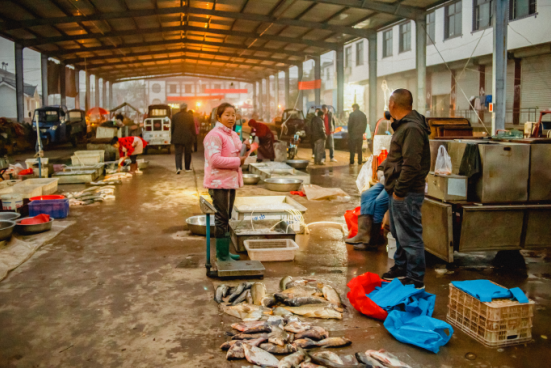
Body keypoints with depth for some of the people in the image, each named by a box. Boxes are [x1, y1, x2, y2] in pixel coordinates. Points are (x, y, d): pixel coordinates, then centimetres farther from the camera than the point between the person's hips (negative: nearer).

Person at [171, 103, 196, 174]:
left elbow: (172, 127, 6)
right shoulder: (190, 116, -3)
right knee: (188, 153, 12)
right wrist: (193, 136, 11)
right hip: (188, 138, 0)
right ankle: (187, 168, 19)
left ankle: (178, 167, -18)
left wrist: (172, 136, 16)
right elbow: (193, 127, 1)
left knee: (178, 153, 1)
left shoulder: (175, 116, 1)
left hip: (177, 138, 1)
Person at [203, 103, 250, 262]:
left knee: (226, 218, 17)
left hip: (230, 181, 10)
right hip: (219, 183, -10)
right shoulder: (214, 135, -16)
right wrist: (237, 161, -20)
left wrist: (245, 148, 4)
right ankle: (222, 255, 5)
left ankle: (224, 252, 28)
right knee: (222, 219, -4)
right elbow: (215, 160, -25)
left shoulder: (233, 134, 15)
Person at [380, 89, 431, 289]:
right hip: (399, 191, 11)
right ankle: (401, 268, 36)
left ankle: (416, 279, 6)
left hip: (407, 193, -11)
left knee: (410, 236, -4)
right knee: (399, 234, 21)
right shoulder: (404, 126, 15)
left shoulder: (412, 128, -19)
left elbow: (411, 165, -25)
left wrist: (399, 190, -21)